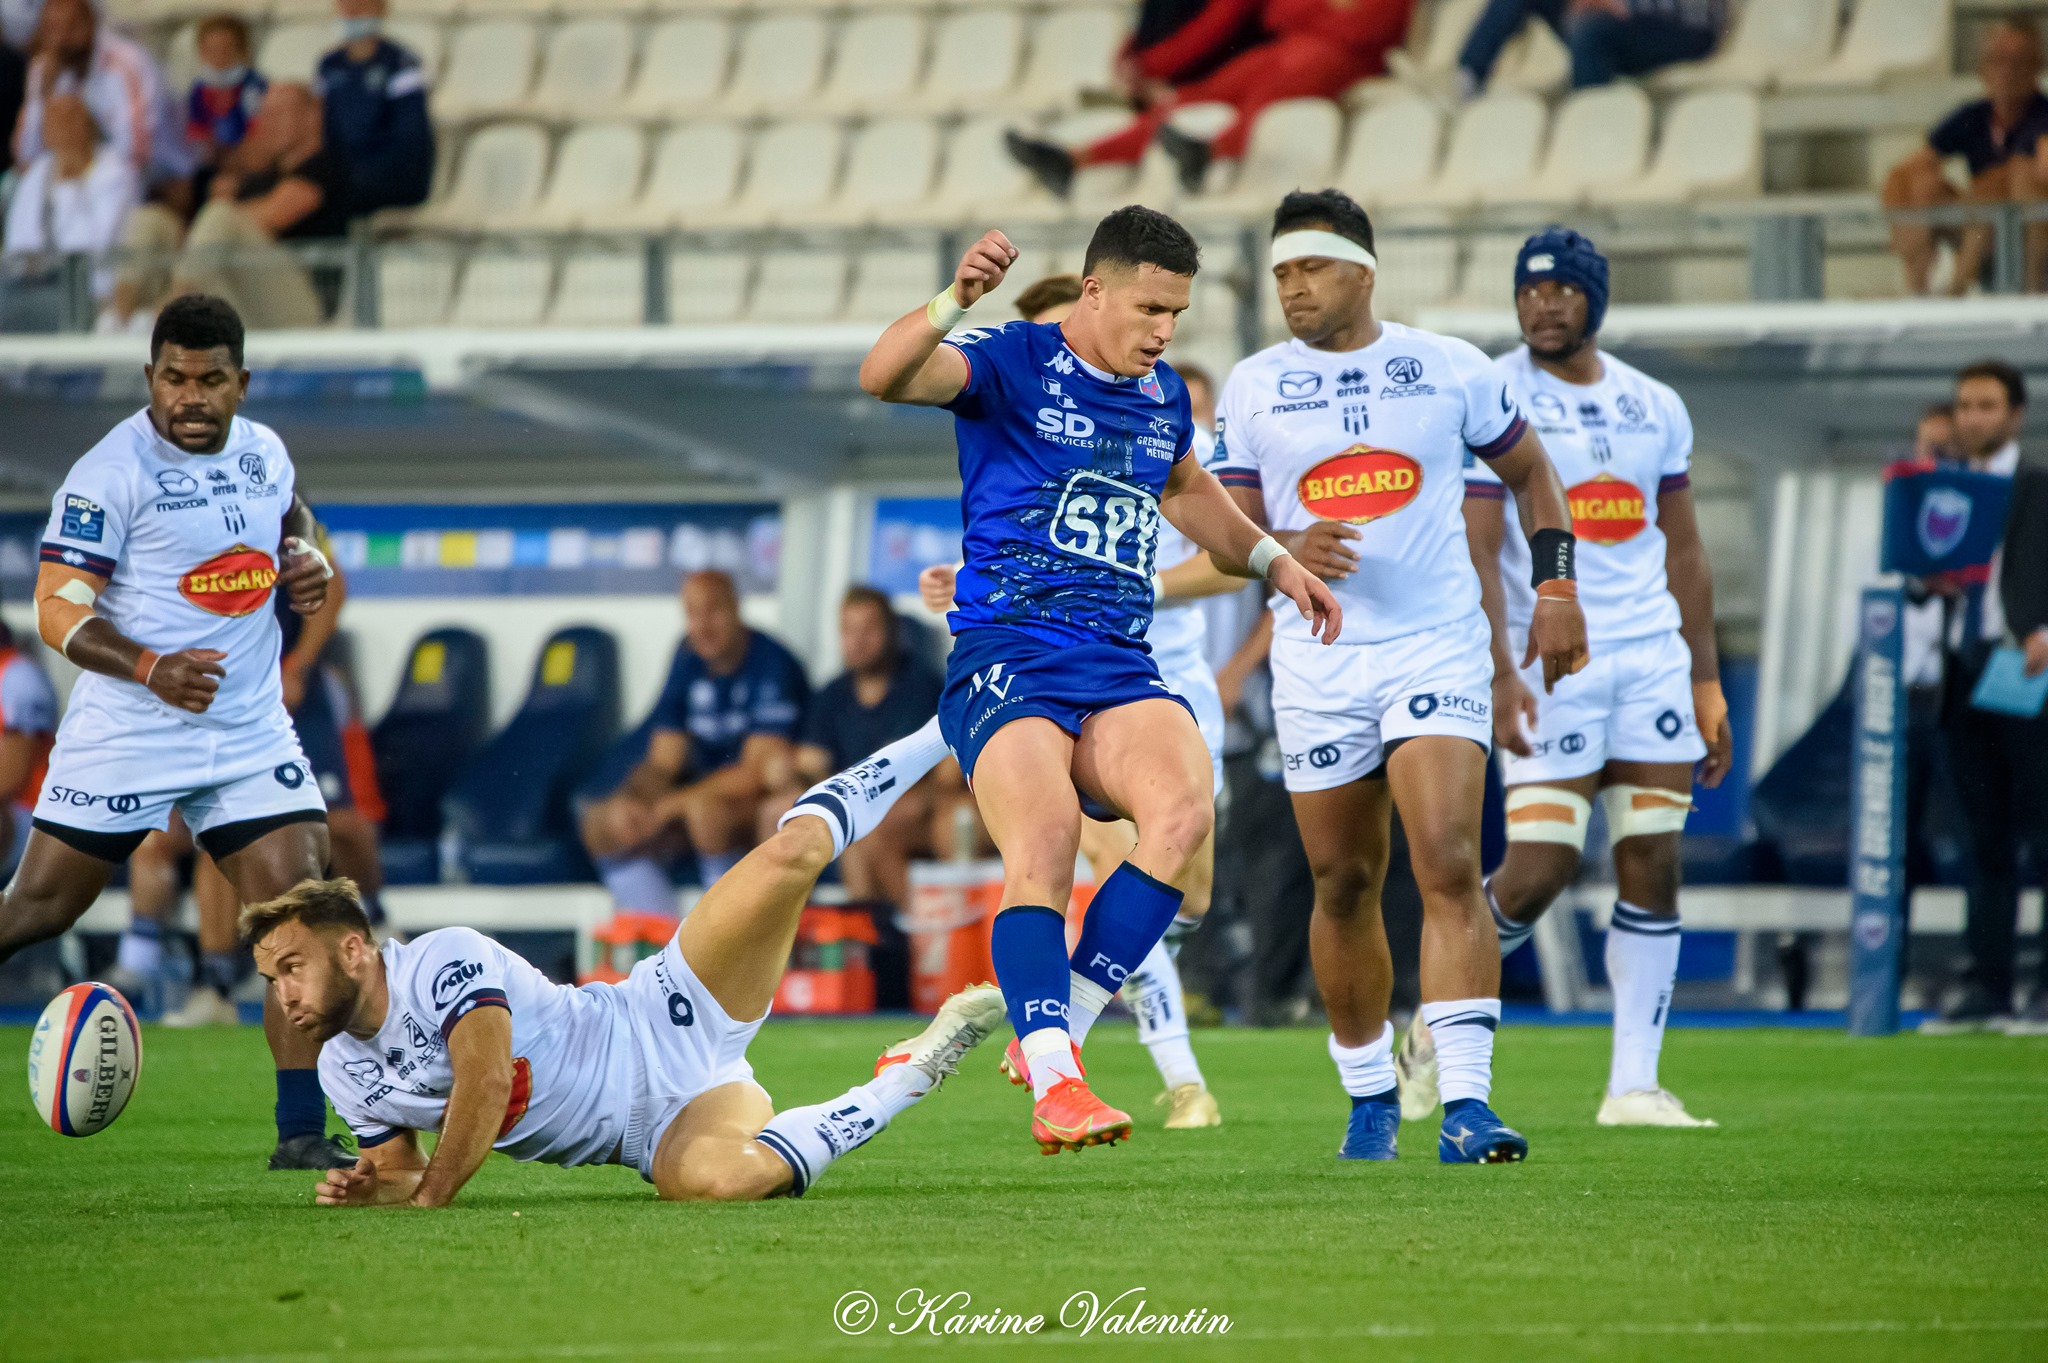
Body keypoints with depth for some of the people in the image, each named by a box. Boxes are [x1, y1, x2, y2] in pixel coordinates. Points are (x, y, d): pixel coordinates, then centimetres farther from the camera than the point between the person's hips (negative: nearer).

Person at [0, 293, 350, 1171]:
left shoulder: (264, 451, 7)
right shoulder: (111, 472, -12)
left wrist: (305, 559, 5)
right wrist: (153, 669, -30)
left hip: (251, 733, 5)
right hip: (124, 734, -5)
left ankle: (301, 1132, -5)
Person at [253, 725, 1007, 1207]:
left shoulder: (442, 960, -19)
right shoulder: (344, 1073, 4)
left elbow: (486, 1078, -29)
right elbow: (403, 1170, 15)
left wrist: (431, 1194, -24)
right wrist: (375, 1190, -9)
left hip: (673, 1024, -5)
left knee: (793, 850, -25)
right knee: (706, 1178, -34)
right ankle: (902, 1083, -6)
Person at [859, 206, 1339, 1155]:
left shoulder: (1165, 397, 18)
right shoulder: (1011, 362, -1)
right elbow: (883, 376, -20)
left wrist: (1273, 561, 28)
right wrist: (955, 300, -36)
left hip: (1120, 667, 5)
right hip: (1004, 656, -5)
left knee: (1184, 814, -24)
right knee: (1045, 844, -29)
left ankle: (1053, 1032, -14)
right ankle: (1053, 1085, -27)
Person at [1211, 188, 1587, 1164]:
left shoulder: (1450, 370, 2)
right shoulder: (1251, 389, 4)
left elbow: (1529, 471, 15)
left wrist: (1557, 589, 6)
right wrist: (1287, 551, -15)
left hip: (1439, 645, -2)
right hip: (1318, 661, 2)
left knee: (1450, 869, -15)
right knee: (1344, 887, 6)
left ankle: (1467, 1103, -20)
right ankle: (1369, 1094, 23)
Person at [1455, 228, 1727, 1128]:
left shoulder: (1655, 409, 11)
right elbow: (1476, 553, -9)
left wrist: (1707, 684, 13)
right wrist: (1499, 673, -19)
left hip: (1651, 657, 5)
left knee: (1653, 867, -1)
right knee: (1541, 867, -11)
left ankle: (1633, 1085, 3)